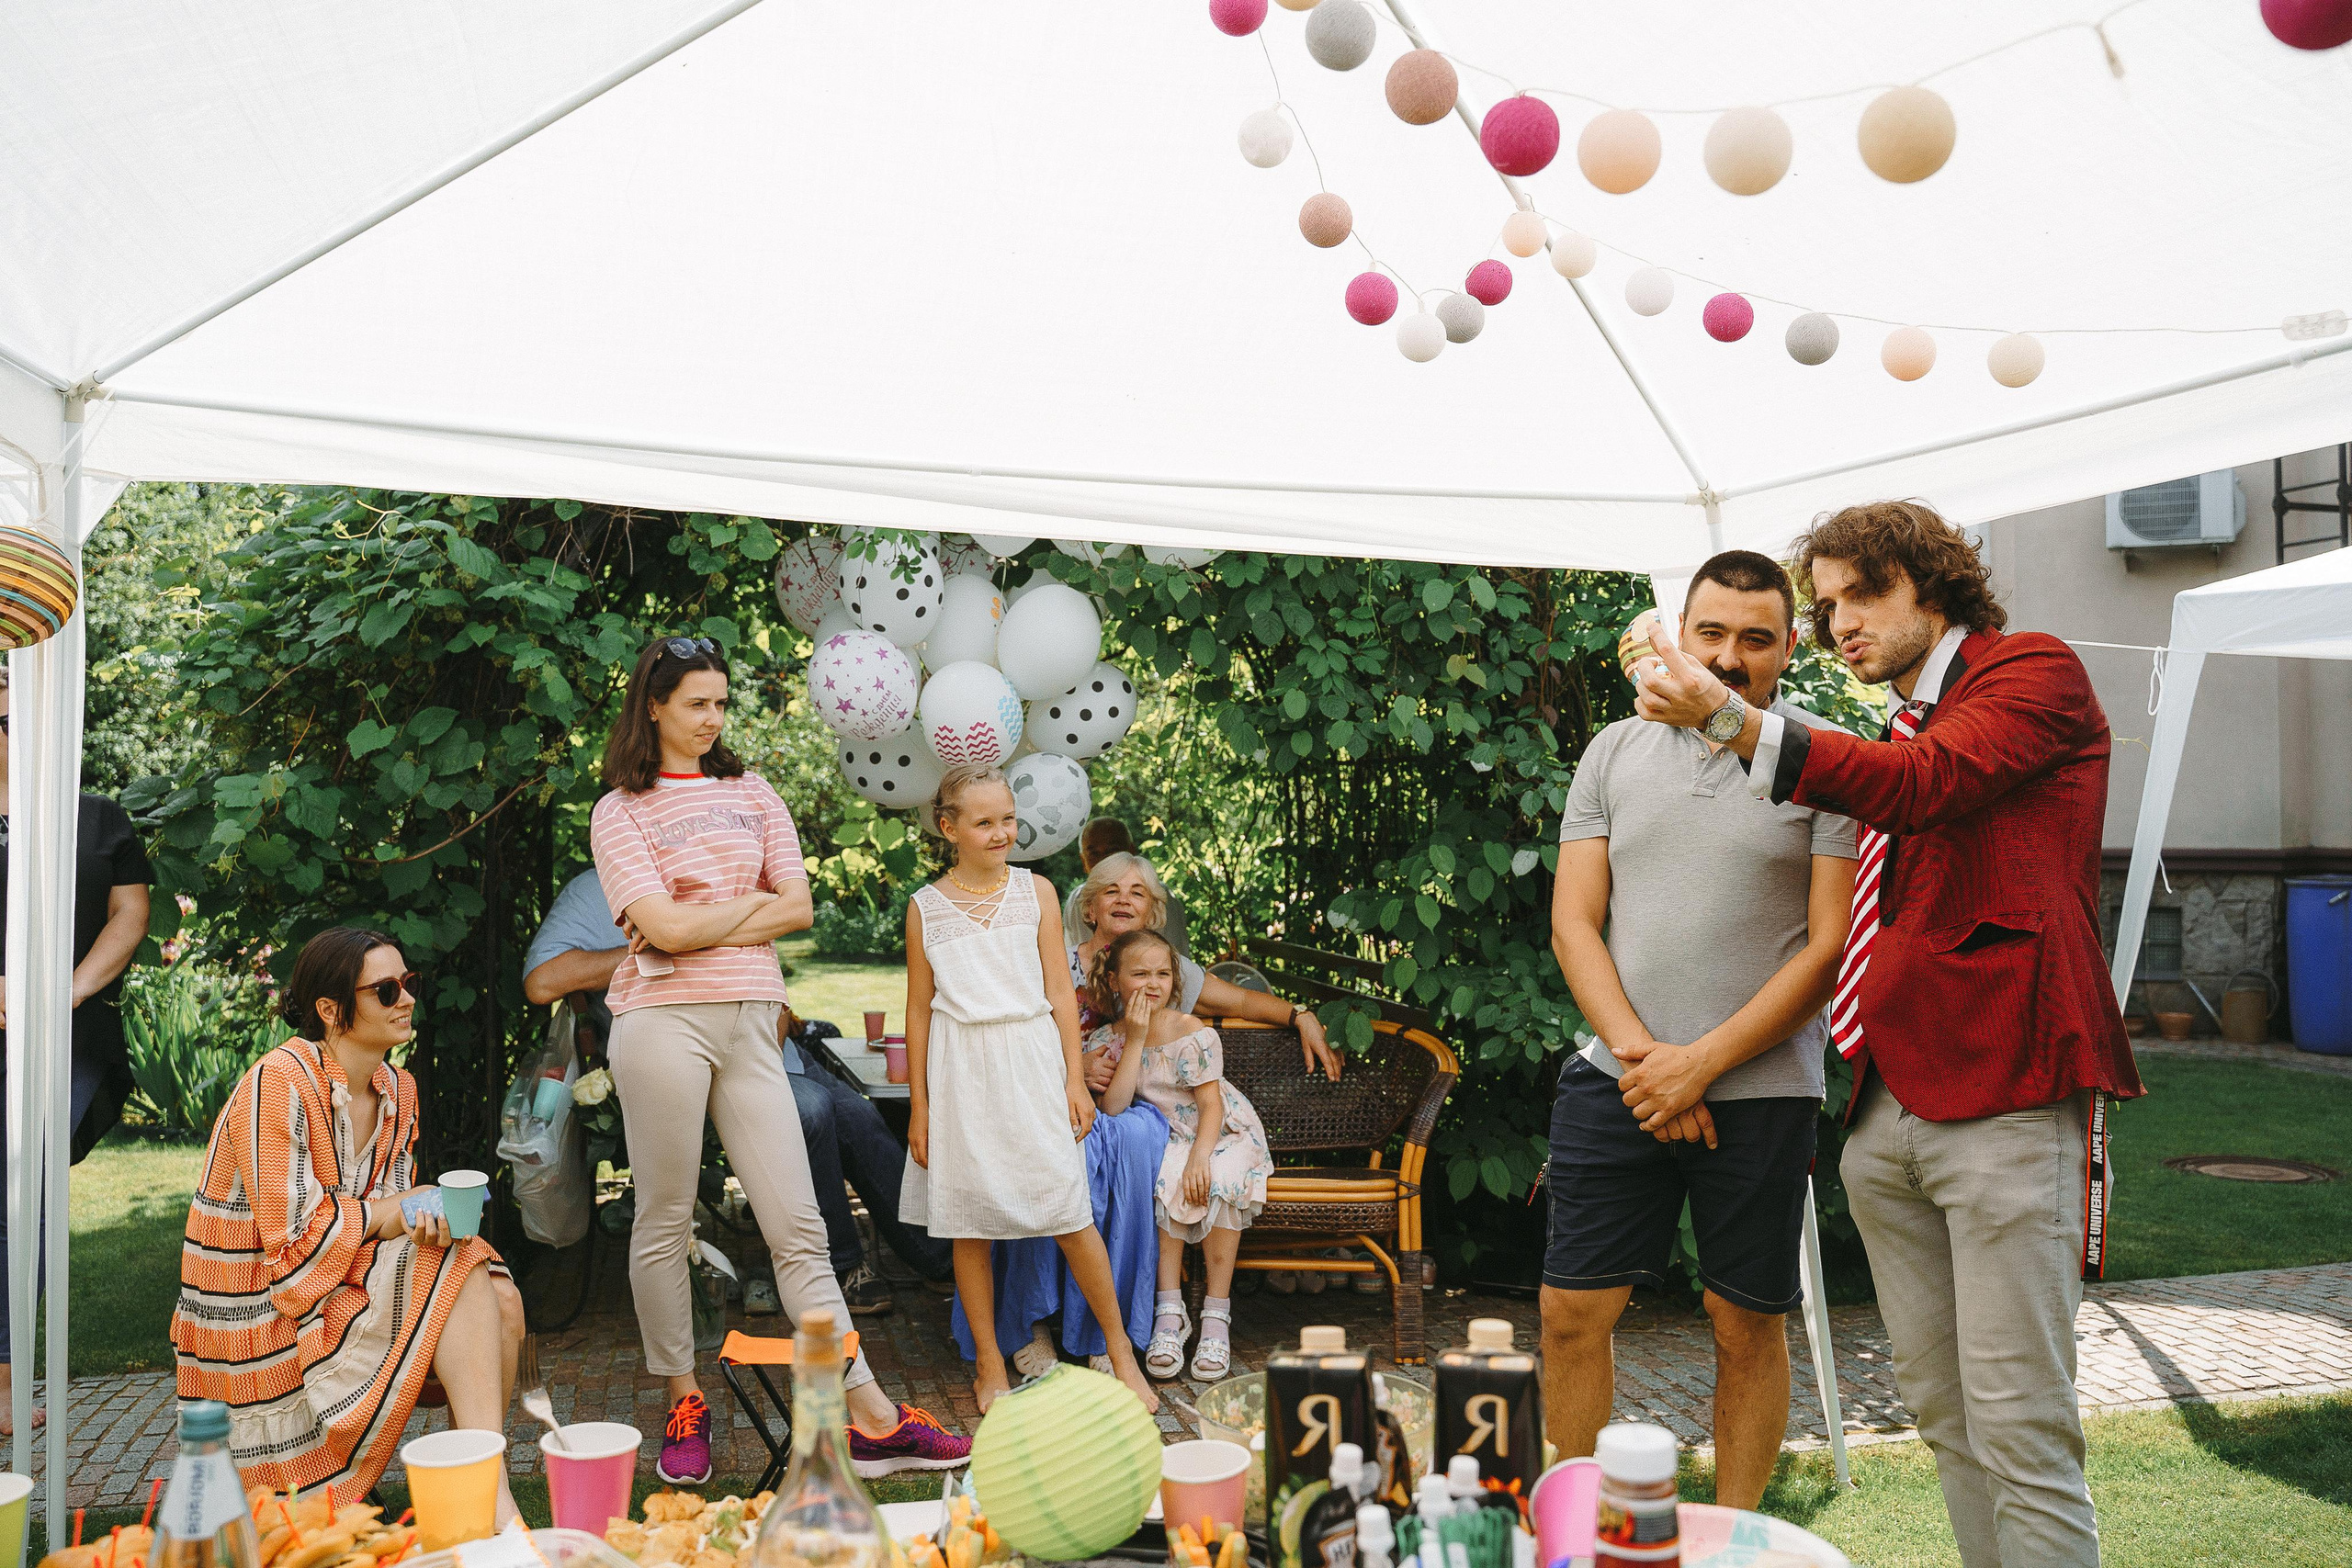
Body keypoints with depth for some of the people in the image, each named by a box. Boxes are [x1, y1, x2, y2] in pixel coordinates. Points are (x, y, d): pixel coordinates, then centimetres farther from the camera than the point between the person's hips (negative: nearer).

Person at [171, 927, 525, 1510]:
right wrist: (395, 1211, -12)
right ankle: (491, 1499, -25)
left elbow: (393, 1208, 8)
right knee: (459, 1275, -25)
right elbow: (292, 1235, -21)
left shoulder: (398, 1090, 7)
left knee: (501, 1303, -17)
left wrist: (428, 1214, -16)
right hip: (263, 1305, -7)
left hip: (351, 1278, 7)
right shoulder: (278, 1083, -18)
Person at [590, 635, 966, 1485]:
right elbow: (665, 927, -10)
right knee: (665, 1223, 5)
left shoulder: (751, 794, 15)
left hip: (750, 1023, 3)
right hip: (664, 1021, -3)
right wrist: (754, 902, 1)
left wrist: (698, 925, -5)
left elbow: (799, 907, 4)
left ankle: (871, 1421, 0)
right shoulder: (620, 811, 3)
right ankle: (684, 1406, 20)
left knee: (798, 1225, 1)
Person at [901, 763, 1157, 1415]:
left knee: (1070, 1212, -4)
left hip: (1031, 1060, 0)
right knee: (969, 1224, 5)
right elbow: (919, 1008, 7)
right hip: (960, 1072, 1)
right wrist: (919, 1105, 6)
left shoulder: (1035, 891, 5)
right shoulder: (926, 907, 4)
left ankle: (1121, 1349, 11)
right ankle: (990, 1366, 19)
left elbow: (1059, 991, 6)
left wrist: (1074, 1078, 1)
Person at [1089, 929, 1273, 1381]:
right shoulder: (1108, 1039, -6)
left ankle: (1216, 1314, -22)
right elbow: (1114, 1106, -19)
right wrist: (1136, 1039, -23)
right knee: (1167, 1182, -31)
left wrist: (1199, 1157, -32)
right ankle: (1170, 1312, -23)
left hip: (1224, 1133, -1)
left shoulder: (1193, 1033, -14)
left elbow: (1211, 1105, -15)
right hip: (1168, 1140, 2)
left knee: (1217, 1184, -32)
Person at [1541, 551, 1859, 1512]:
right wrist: (1639, 1050, -8)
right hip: (1616, 1080, 3)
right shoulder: (1615, 752, 9)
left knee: (1747, 1325, 7)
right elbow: (1573, 921, 5)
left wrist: (1701, 1065, -12)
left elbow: (1831, 944, -7)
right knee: (1571, 1314, 4)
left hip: (1761, 1090, -3)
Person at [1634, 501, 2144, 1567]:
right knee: (1936, 1405, 12)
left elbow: (1927, 786, -19)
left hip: (2005, 1100, -8)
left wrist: (1732, 719, -28)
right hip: (1888, 1110, 8)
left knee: (2018, 1424, -6)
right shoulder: (1900, 732, 23)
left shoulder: (2036, 672, 1)